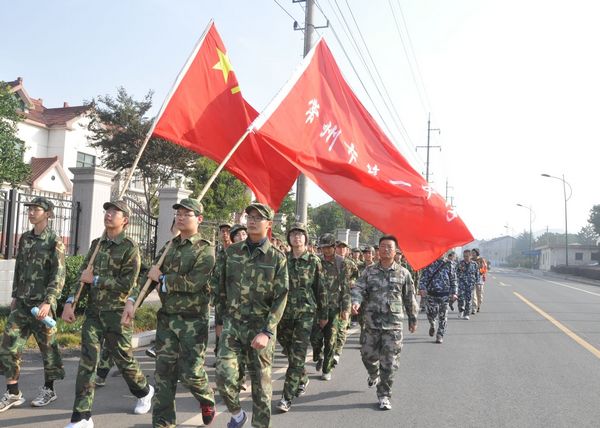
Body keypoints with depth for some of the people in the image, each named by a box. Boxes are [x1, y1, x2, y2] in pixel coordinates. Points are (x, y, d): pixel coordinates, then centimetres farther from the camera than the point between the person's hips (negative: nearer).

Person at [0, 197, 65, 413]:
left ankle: (48, 389, 23)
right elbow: (19, 269, 18)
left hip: (41, 303, -6)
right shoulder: (25, 238, 10)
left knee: (47, 347, 6)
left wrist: (48, 302, -23)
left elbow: (58, 276, -14)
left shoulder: (54, 242, -9)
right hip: (22, 303, 6)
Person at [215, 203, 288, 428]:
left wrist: (267, 332, -16)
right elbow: (222, 289, 12)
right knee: (225, 376, -9)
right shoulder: (232, 252, 4)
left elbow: (281, 298, -8)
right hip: (232, 325, 2)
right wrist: (219, 320, 12)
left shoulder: (277, 258, -4)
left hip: (260, 328, -2)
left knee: (261, 383, 6)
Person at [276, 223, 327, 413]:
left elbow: (320, 289, 4)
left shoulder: (314, 261, 0)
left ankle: (287, 397, -6)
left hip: (305, 313, -3)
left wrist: (323, 314, 6)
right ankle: (302, 379, 39)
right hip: (284, 312, 3)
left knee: (297, 355, -8)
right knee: (289, 351, 14)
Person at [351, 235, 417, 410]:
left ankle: (384, 395, 12)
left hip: (393, 325, -1)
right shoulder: (369, 271, 3)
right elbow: (358, 288, -7)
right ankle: (373, 375, 46)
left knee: (389, 362, -1)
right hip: (371, 322, 1)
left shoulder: (403, 273, 3)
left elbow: (410, 298, 10)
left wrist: (413, 319, 13)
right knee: (368, 355, 13)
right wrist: (356, 302, -28)